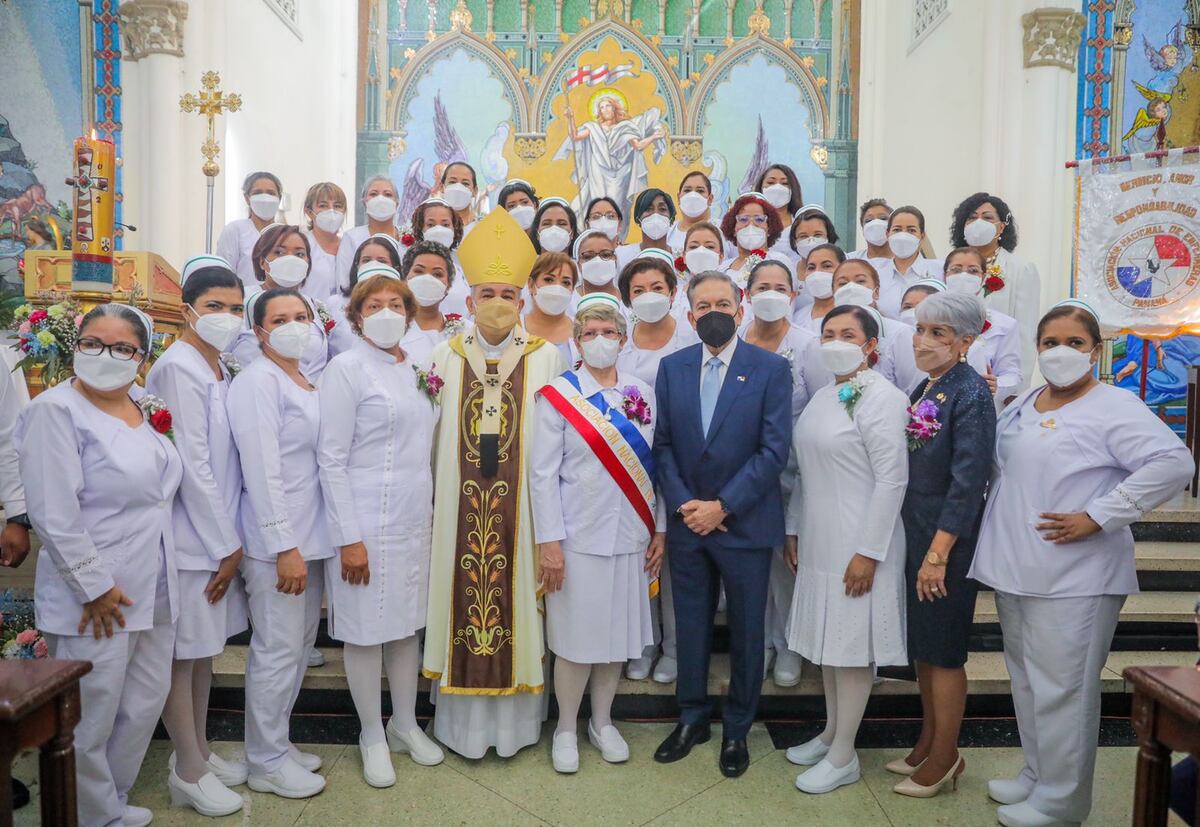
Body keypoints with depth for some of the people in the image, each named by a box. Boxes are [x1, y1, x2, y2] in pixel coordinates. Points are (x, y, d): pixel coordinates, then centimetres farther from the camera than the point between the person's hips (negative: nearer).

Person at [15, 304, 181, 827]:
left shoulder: (145, 410, 9)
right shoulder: (57, 409, -12)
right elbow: (53, 516, -18)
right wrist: (95, 587, -17)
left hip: (154, 591, 8)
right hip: (94, 601, -7)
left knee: (145, 705, 19)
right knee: (89, 723, 6)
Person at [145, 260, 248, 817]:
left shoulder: (217, 369, 10)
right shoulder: (178, 368, -16)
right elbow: (192, 466, -19)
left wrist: (231, 539, 9)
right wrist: (226, 546, -14)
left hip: (218, 531, 9)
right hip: (189, 536, -8)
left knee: (205, 646, 17)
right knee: (184, 650, 5)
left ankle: (198, 751, 32)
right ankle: (188, 772, 19)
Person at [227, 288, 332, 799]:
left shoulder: (310, 383, 13)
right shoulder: (258, 381, -11)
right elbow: (262, 470, -17)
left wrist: (306, 542, 12)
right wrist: (285, 547, -19)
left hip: (310, 536, 8)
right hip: (277, 541, -8)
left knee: (299, 645, 16)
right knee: (277, 651, 1)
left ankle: (277, 744, 31)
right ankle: (267, 763, 17)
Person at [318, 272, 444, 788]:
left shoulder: (417, 370, 10)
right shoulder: (346, 368, -8)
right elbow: (331, 459, -12)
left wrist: (430, 513, 12)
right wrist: (348, 538, -15)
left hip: (416, 522, 6)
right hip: (367, 525, -6)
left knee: (408, 623, 14)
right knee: (366, 629, 6)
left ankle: (405, 725, 32)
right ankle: (372, 737, 24)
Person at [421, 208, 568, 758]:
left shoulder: (546, 358, 2)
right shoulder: (446, 357, 6)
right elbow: (433, 437, 6)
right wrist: (433, 500, 1)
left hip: (520, 505, -1)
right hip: (460, 505, 1)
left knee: (515, 595, 5)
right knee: (461, 596, 6)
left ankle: (514, 716, 22)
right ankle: (462, 718, 23)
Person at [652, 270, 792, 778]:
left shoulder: (771, 369, -6)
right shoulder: (672, 367, 4)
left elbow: (774, 450, -11)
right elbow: (663, 444, 4)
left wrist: (723, 506, -14)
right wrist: (682, 503, -9)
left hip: (744, 523, -2)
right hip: (686, 521, 3)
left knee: (746, 630, 11)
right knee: (691, 624, 14)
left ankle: (738, 730, 30)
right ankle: (692, 718, 33)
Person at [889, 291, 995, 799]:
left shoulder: (970, 395, -16)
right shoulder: (925, 390, 8)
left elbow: (968, 481, -20)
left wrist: (938, 553, -21)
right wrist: (919, 546, 12)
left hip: (947, 539, -8)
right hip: (915, 533, 8)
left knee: (942, 651, 5)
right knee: (921, 646, 17)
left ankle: (944, 757, 21)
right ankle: (929, 742, 33)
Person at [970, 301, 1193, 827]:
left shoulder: (1114, 407, -12)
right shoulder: (1024, 404, 12)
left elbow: (1173, 463, -24)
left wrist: (1097, 516, -23)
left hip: (1073, 579, -8)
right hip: (1015, 569, 8)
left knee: (1060, 689, 1)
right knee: (1026, 681, 19)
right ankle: (1037, 775, 35)